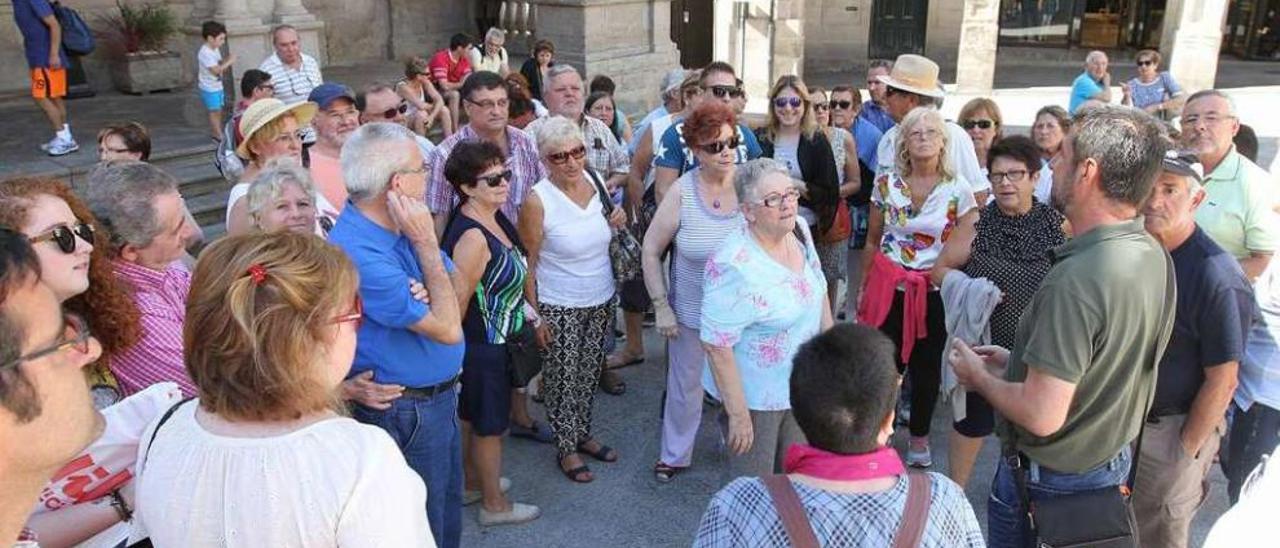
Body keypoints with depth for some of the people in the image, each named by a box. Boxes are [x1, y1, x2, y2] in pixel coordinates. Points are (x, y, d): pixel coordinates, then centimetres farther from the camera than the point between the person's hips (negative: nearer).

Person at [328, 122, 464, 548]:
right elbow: (448, 329, -25)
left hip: (439, 397, 8)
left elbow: (452, 300, -1)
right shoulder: (361, 253, -29)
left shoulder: (397, 225, -2)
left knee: (447, 512, 26)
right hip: (408, 413, -8)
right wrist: (426, 242, -24)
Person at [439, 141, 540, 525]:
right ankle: (494, 505, 28)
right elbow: (457, 302, -25)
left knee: (472, 418, 24)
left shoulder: (494, 218, 0)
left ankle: (473, 483, 44)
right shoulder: (473, 236, -29)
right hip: (482, 346, -9)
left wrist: (525, 310, 17)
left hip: (495, 338, 9)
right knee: (490, 424, 9)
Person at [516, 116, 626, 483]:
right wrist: (535, 316, -13)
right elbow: (527, 264, -13)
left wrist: (612, 224, -6)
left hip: (601, 300, 6)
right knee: (563, 380, 7)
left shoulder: (593, 182, -2)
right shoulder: (538, 201, -19)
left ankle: (583, 434, 38)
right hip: (561, 308, -6)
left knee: (589, 375, 19)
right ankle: (566, 448, 26)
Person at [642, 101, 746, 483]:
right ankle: (675, 455, 39)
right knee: (685, 386, 16)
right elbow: (651, 251, -6)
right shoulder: (682, 192, -14)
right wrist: (661, 307, -8)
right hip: (692, 311, -1)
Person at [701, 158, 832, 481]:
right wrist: (737, 414, -22)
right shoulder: (735, 267, -30)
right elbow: (716, 345, -26)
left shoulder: (799, 230, -6)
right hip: (756, 397, -7)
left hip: (802, 386, 7)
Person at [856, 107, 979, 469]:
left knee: (926, 368, 11)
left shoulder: (959, 190, -4)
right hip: (888, 288, 1)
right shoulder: (886, 183, 1)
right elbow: (872, 241, 8)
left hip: (934, 293, 0)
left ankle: (919, 437, 32)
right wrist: (862, 287, 10)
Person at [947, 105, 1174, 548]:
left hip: (1048, 480, -8)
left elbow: (1042, 415, -32)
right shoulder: (1153, 256, -4)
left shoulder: (1076, 280, -34)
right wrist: (1016, 362, 8)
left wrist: (979, 376, -14)